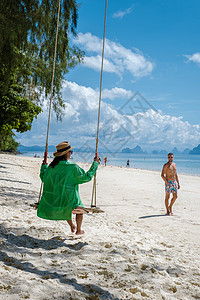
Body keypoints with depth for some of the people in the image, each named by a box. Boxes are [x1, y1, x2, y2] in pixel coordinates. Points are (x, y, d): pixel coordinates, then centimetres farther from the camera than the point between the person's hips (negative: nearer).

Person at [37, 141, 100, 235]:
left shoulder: (52, 166, -1)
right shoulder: (73, 167, -16)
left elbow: (43, 178, 15)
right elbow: (87, 177, -7)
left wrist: (44, 166, 32)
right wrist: (95, 164, 2)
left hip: (53, 199, 5)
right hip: (68, 198, -5)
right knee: (79, 207, 25)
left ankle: (72, 227, 43)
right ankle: (79, 230, 29)